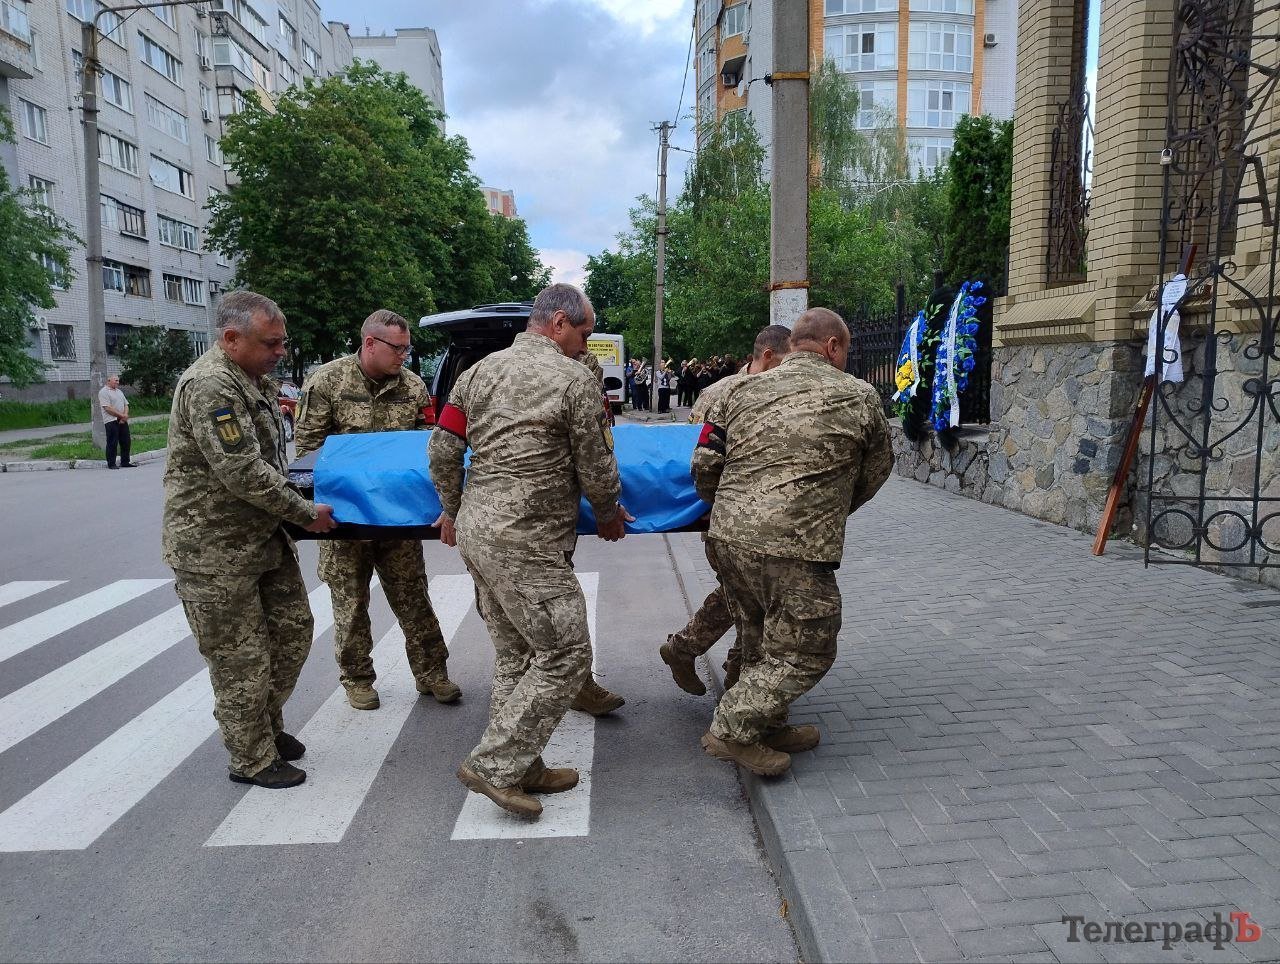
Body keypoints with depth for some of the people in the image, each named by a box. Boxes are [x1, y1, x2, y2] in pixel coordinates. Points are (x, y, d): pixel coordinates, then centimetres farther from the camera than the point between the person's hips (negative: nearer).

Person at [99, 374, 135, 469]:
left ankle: (125, 462, 16)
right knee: (112, 443, -4)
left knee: (126, 442, 7)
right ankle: (111, 464, 3)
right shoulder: (103, 392, -6)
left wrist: (125, 416, -4)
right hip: (111, 421, -7)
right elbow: (108, 408, -15)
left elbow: (126, 405, 15)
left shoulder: (119, 392, 20)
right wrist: (122, 415, -14)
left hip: (122, 421, 7)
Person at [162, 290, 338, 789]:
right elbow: (243, 473, -25)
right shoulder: (209, 386, -21)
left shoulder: (253, 381, 11)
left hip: (265, 536, 9)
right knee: (241, 656, 2)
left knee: (292, 631, 15)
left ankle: (267, 723, 35)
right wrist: (306, 514, -16)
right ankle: (253, 759, 18)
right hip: (215, 548, -9)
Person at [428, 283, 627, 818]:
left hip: (475, 530, 9)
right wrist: (609, 514, 15)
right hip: (527, 544, -8)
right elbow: (596, 469, -4)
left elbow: (442, 450, 12)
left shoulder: (480, 370, 12)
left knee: (515, 654, 17)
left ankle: (521, 768, 26)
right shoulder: (575, 379, -8)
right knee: (566, 654, 1)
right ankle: (493, 765, 5)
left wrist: (452, 511, 25)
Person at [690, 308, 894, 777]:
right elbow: (875, 473, 16)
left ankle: (767, 727, 35)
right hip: (795, 549, -6)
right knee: (806, 653, 9)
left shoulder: (742, 390, 11)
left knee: (762, 642, 23)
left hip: (728, 539, 6)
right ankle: (731, 730, 9)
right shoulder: (860, 398, 3)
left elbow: (703, 466, 9)